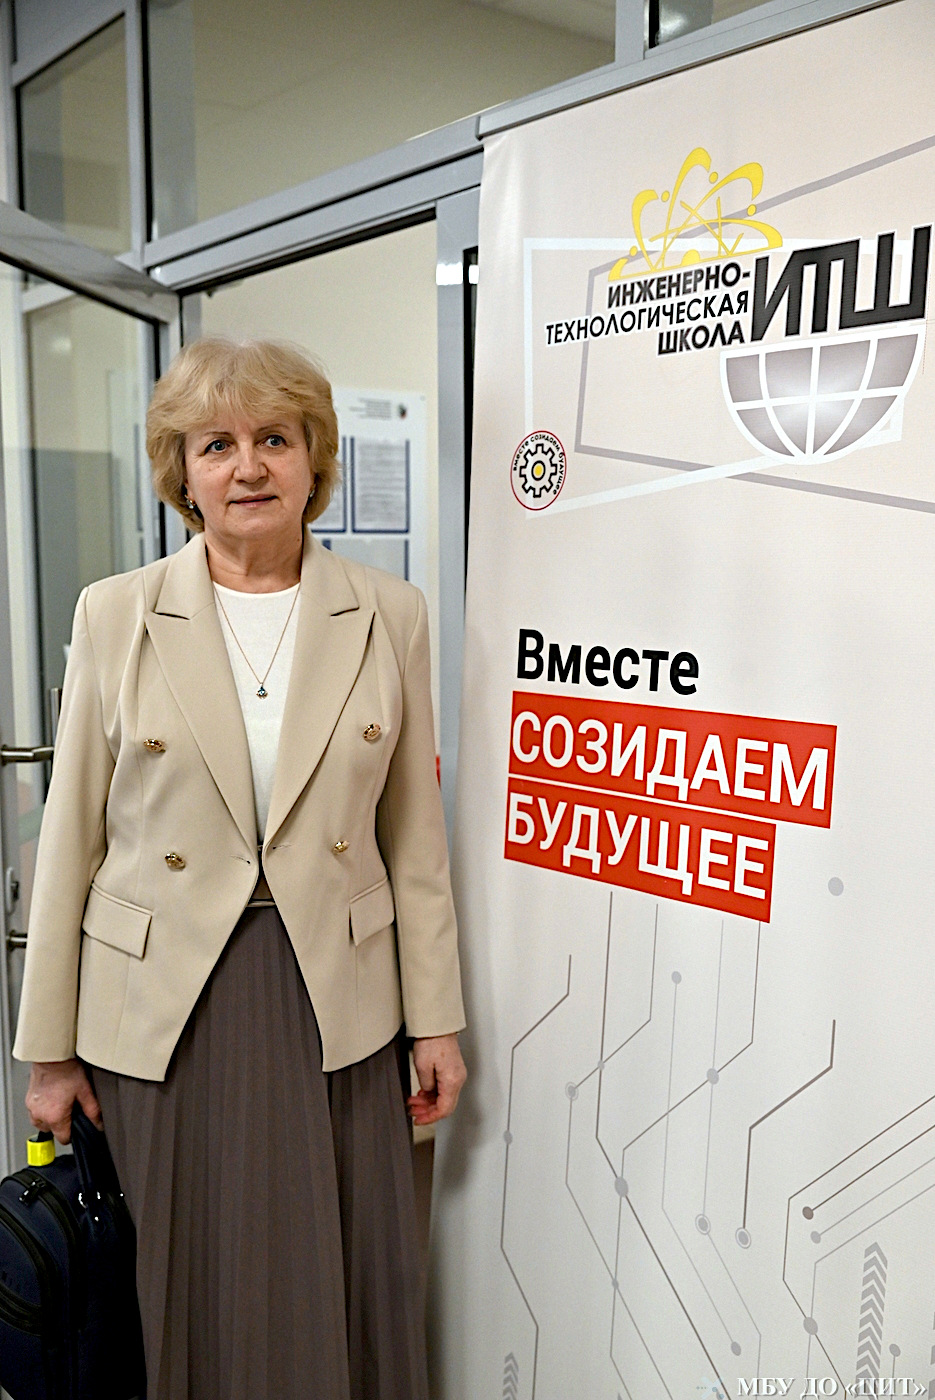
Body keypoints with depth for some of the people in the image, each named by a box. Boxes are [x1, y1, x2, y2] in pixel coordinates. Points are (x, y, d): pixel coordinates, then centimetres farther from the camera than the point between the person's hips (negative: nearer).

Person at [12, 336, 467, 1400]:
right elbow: (71, 840, 1)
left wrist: (435, 1020, 3)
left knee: (348, 1296, 12)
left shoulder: (388, 614, 0)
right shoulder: (115, 614, -2)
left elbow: (414, 833, 3)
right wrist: (48, 1047, 4)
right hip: (164, 1006, 0)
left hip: (338, 1000, 1)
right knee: (196, 1300, 13)